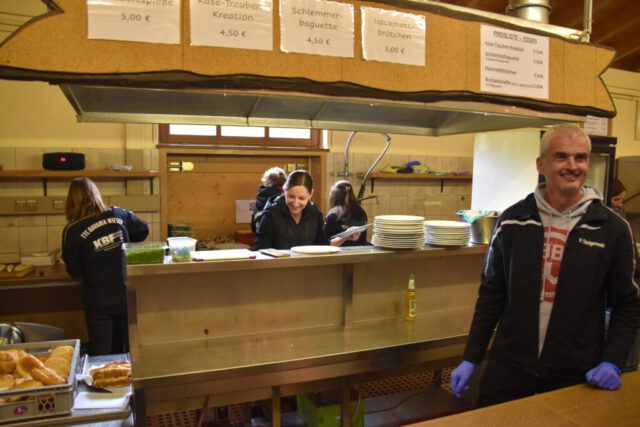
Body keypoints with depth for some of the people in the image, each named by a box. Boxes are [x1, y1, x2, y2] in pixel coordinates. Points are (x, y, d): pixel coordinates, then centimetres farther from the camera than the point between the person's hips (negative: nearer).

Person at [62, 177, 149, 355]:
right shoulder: (118, 214, -5)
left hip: (98, 302, -2)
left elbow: (74, 270, -3)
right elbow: (143, 230, 11)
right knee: (131, 351, 18)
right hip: (127, 296, 3)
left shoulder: (72, 231, -11)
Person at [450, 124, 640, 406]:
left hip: (576, 375, 0)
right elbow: (491, 295, 2)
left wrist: (612, 362, -9)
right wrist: (471, 358, 1)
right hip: (508, 366, 1)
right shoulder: (512, 221, -4)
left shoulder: (613, 229, -5)